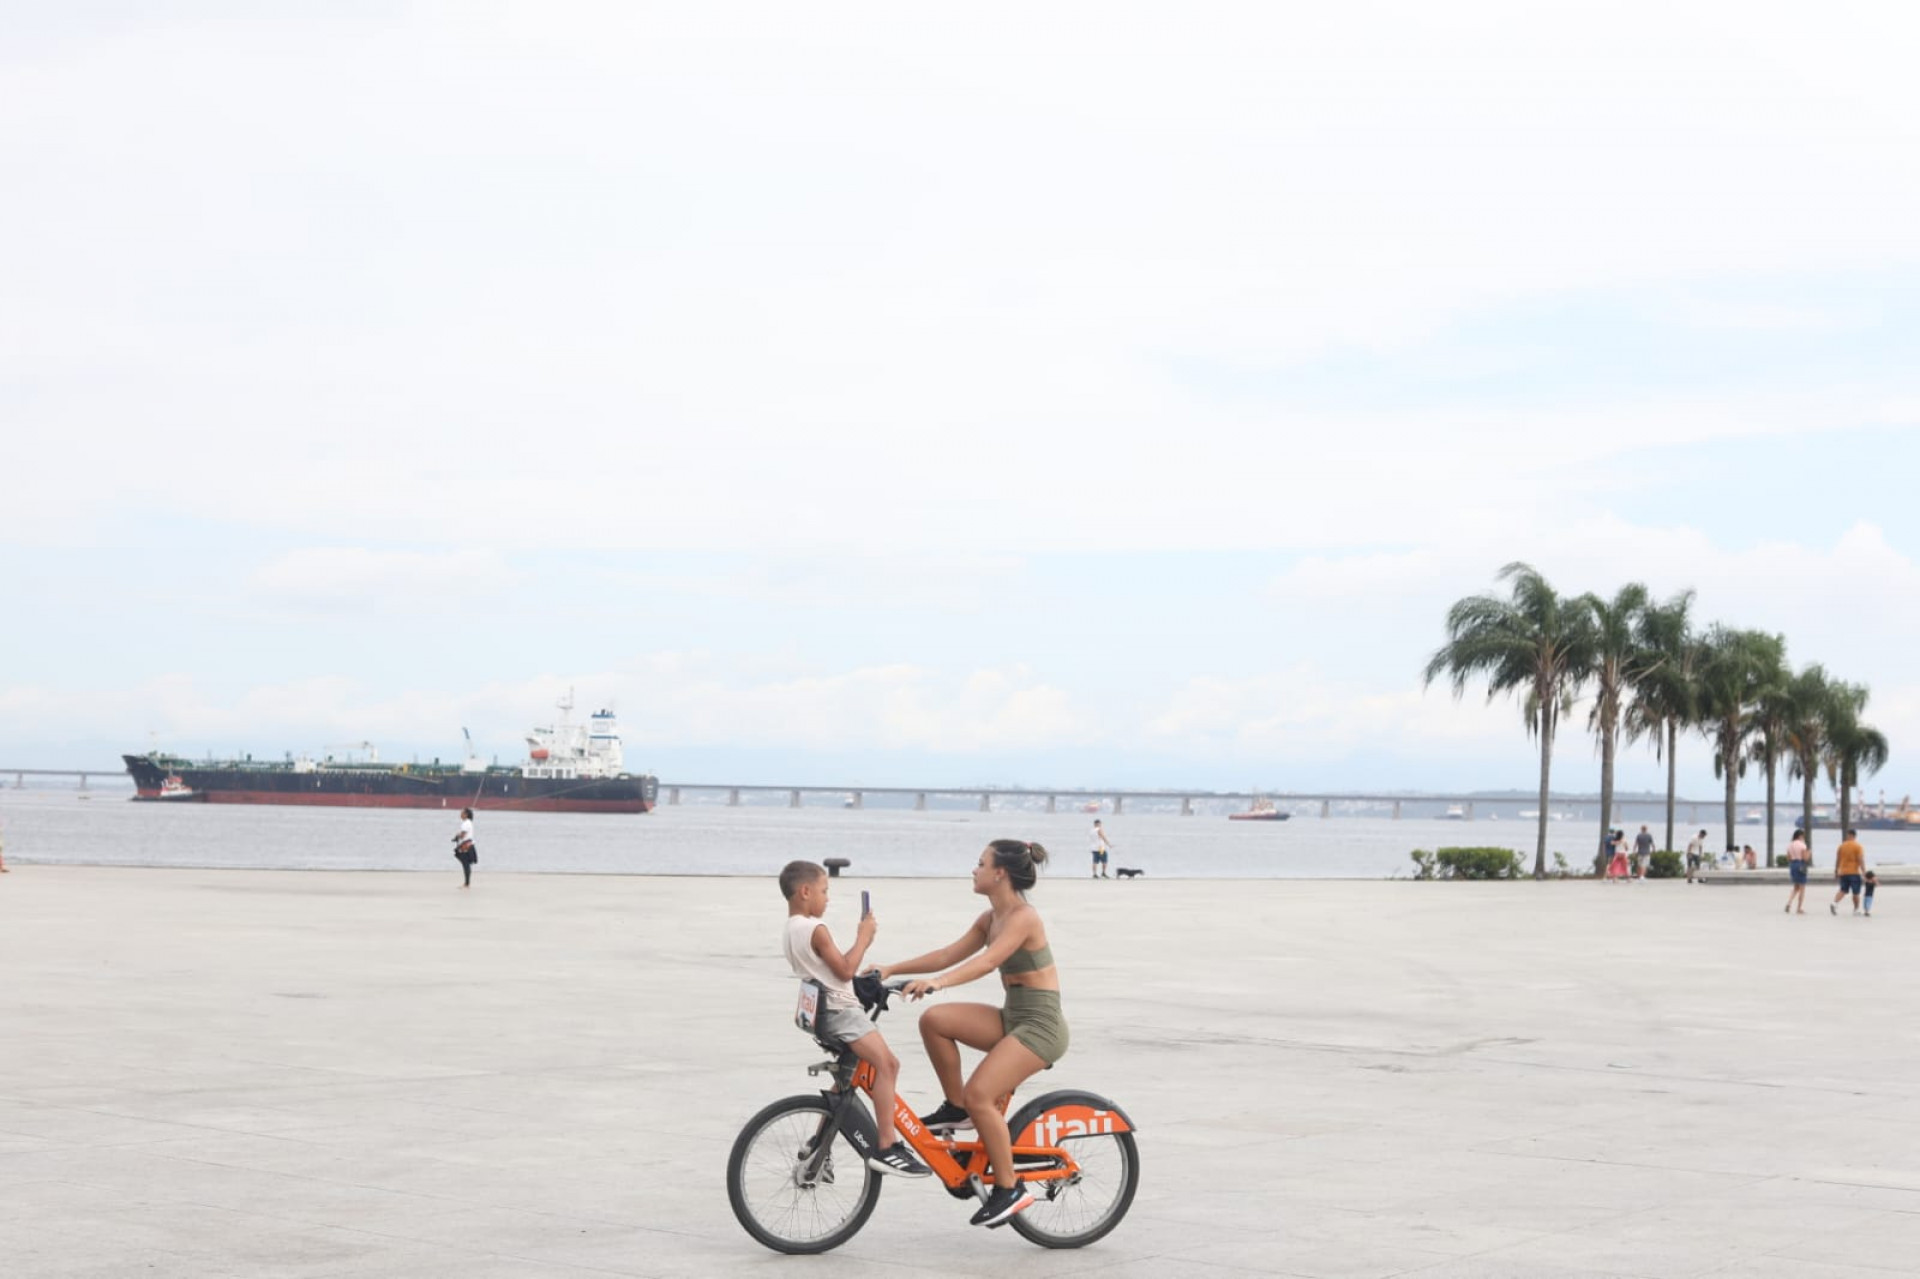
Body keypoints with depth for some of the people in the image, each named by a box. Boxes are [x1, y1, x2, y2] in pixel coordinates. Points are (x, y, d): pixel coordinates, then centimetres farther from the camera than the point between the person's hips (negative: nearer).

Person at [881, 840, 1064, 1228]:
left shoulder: (1023, 917, -17)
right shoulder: (990, 917, 11)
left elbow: (987, 960, -33)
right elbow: (949, 954, 13)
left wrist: (938, 981, -48)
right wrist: (892, 970, 6)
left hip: (1040, 1026, -8)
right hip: (1012, 1019, 8)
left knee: (979, 1095, -21)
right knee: (934, 1020, -10)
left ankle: (1009, 1189, -9)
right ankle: (955, 1107, 4)